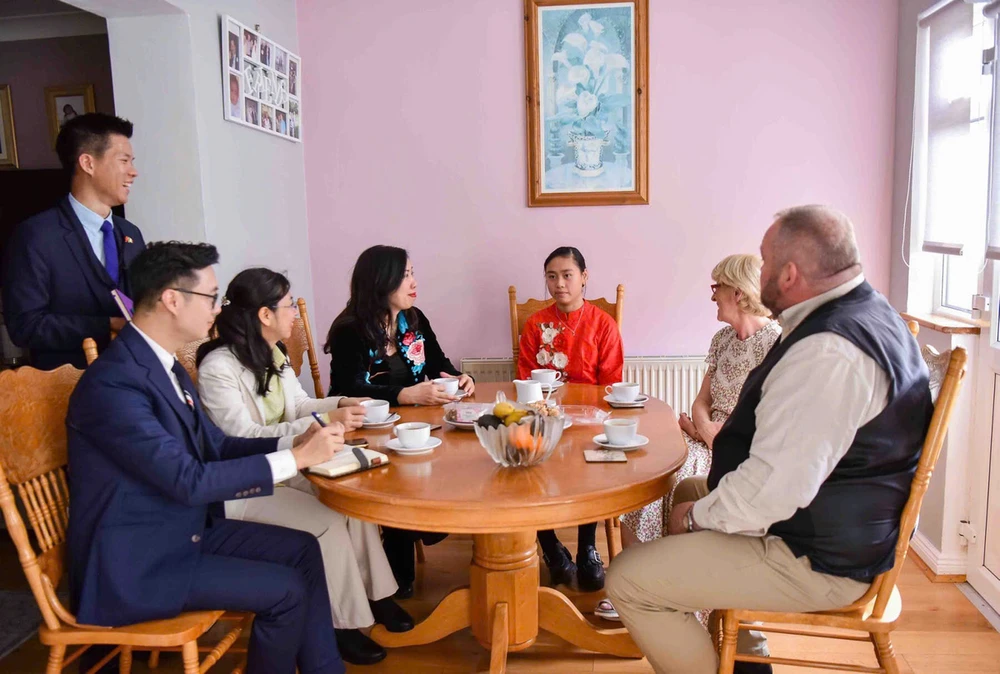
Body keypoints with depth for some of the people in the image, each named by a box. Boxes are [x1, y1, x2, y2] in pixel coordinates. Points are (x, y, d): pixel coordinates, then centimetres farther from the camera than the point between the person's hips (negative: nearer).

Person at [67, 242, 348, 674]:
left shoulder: (163, 363, 4)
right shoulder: (113, 382, -26)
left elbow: (215, 444, 8)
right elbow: (189, 480, -29)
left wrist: (293, 442, -7)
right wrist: (296, 459, -24)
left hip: (187, 528, 9)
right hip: (135, 561, -9)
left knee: (303, 549, 3)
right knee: (286, 590, -12)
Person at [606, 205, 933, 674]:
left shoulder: (826, 353, -29)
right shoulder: (868, 313, 6)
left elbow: (775, 487, -31)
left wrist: (697, 516, -13)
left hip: (818, 562, -11)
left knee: (627, 580, -11)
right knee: (688, 491, 28)